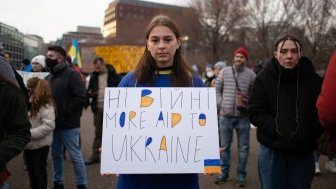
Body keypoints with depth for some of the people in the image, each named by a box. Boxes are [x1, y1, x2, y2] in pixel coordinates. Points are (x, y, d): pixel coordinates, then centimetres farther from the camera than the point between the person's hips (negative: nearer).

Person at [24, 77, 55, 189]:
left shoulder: (46, 106, -17)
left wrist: (29, 133, -24)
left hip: (40, 145, -7)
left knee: (39, 171, 8)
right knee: (31, 171, 20)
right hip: (29, 144, 7)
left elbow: (48, 126, -25)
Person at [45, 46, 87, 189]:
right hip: (53, 123, 7)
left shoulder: (71, 75, -8)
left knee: (75, 155, 1)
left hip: (68, 124, -7)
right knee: (56, 155, 15)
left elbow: (80, 97, -18)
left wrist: (64, 112, -17)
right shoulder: (49, 77, 13)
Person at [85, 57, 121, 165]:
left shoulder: (113, 75, -5)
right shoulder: (94, 76, 8)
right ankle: (95, 155, 15)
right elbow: (89, 91, 13)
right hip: (98, 108, 4)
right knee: (98, 133, 9)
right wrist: (90, 93, -10)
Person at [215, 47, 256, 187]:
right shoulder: (224, 71, 3)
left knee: (243, 147, 6)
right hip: (225, 115, 1)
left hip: (243, 116, -1)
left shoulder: (250, 74, 0)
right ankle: (224, 172, 25)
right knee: (224, 145, 10)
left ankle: (241, 175, 19)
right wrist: (220, 104, -2)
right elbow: (216, 89, 7)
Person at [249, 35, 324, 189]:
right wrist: (277, 129, -20)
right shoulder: (264, 78, -5)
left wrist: (312, 133, -16)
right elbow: (256, 112, -7)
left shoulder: (313, 79, -2)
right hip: (272, 150, -1)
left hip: (303, 152, 2)